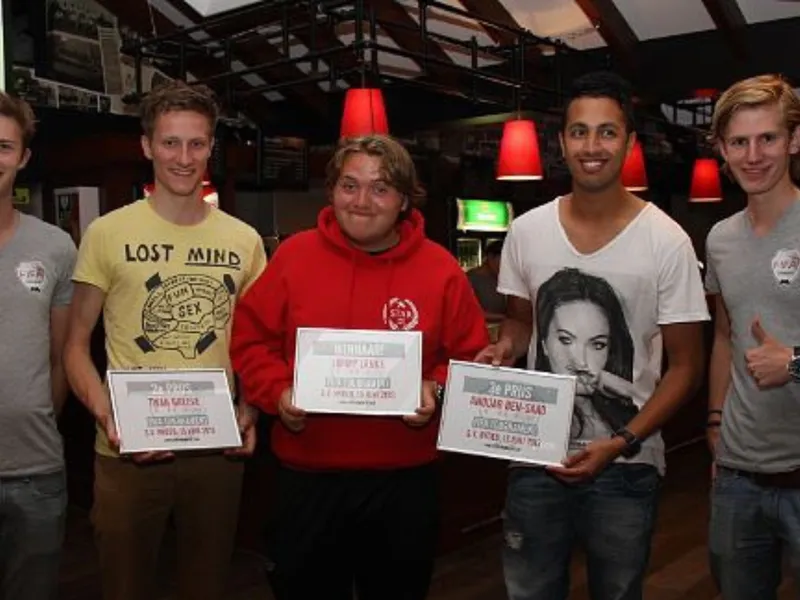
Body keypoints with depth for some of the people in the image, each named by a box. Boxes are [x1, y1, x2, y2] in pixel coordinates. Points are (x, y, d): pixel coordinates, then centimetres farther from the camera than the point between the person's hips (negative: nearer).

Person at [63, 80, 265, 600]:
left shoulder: (244, 240, 3)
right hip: (129, 450, -2)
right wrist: (106, 417, -16)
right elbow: (76, 346, 0)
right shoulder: (107, 234, -5)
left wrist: (250, 413, -5)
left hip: (217, 448, 2)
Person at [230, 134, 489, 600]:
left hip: (405, 478, 0)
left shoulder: (441, 268, -3)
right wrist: (277, 392, -11)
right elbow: (251, 339, 4)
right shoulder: (293, 256, -2)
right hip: (308, 475, 0)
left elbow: (471, 360, 4)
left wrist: (438, 392, -14)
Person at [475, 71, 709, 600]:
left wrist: (621, 443, -18)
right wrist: (504, 350, -10)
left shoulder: (666, 241, -11)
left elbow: (685, 365, -7)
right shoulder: (526, 231, -2)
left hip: (626, 468, -2)